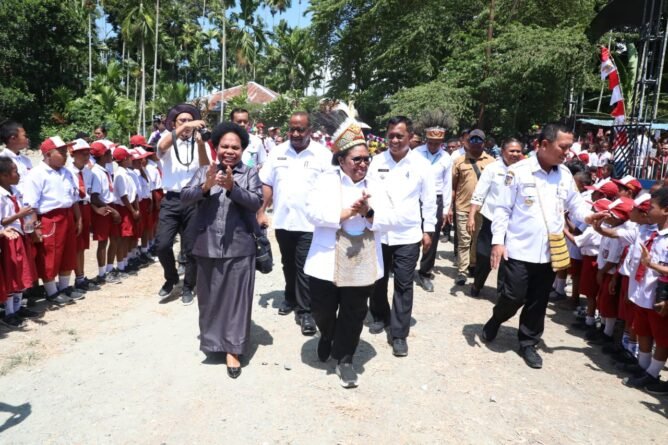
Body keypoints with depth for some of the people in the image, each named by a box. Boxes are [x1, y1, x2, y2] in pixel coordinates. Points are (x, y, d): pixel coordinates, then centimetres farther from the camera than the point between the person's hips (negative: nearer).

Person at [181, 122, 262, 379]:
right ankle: (212, 339, 35)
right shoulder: (204, 172, 8)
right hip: (208, 246, 3)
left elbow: (256, 202, -12)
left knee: (236, 298, 3)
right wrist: (205, 186, -20)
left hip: (239, 247, -2)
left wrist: (232, 187, -25)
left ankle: (232, 349, 13)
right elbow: (185, 198, -3)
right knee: (210, 296, 15)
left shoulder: (250, 173, 2)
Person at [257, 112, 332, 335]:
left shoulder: (323, 155, -6)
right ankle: (291, 298, 38)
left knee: (304, 268, 0)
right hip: (282, 220, 4)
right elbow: (267, 183, 7)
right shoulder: (277, 152, 5)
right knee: (288, 264, 19)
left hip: (309, 222, -4)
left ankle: (305, 310, 11)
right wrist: (262, 212, 2)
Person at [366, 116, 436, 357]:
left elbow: (429, 200, 2)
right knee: (378, 280, 16)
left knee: (403, 285, 2)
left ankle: (399, 334, 13)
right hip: (378, 232, 2)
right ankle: (380, 316, 40)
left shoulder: (421, 164, -4)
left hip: (408, 235, -2)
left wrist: (428, 230, 3)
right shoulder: (378, 161, -1)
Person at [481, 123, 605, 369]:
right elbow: (503, 209, -8)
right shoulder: (518, 171, -9)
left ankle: (528, 343, 29)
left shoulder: (565, 174, 6)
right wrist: (498, 241, -13)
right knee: (512, 297, -1)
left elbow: (575, 203, 12)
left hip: (549, 252, 5)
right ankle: (495, 320, 31)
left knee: (538, 302, 12)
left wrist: (589, 216, -10)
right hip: (519, 250, -4)